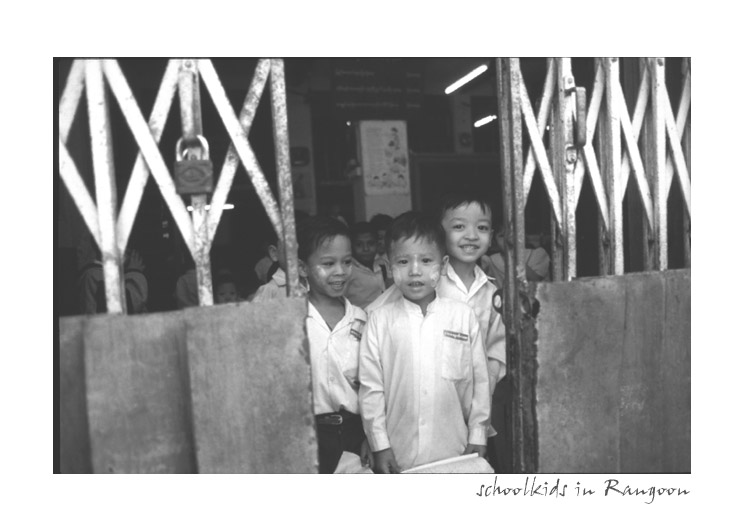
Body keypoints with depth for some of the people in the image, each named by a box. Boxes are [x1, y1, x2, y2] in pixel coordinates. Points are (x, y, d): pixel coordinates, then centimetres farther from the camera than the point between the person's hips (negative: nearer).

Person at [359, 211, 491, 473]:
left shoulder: (463, 315, -3)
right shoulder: (379, 320, -5)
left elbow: (480, 380, 2)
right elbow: (370, 387, -3)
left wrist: (478, 436, 2)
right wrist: (380, 445, -3)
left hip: (455, 452, 1)